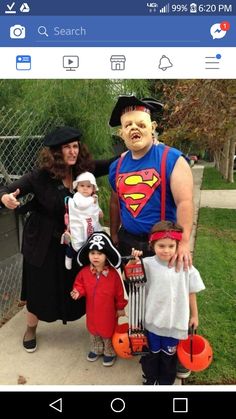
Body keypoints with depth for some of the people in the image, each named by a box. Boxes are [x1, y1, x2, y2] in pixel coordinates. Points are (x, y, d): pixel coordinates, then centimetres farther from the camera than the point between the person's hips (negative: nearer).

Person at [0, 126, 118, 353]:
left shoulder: (84, 169, -10)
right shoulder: (42, 175, -17)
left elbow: (112, 164, -2)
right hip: (44, 243, -2)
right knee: (40, 288, 13)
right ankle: (30, 329, 40)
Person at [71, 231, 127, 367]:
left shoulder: (113, 274, -23)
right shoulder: (85, 272, -15)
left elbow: (119, 292, -12)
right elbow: (80, 285, 2)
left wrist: (121, 307, -3)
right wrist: (78, 292, -20)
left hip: (108, 311, -3)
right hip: (92, 310, 4)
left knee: (108, 332, 17)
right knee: (93, 331, 25)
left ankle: (110, 352, 43)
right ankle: (96, 349, 51)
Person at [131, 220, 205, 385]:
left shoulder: (185, 267, -14)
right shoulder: (148, 264, -16)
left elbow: (191, 293, -2)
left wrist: (194, 315, 7)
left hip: (175, 321, 0)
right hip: (153, 321, 0)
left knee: (169, 355, 22)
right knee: (152, 353, 23)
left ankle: (166, 381, 49)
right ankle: (150, 378, 50)